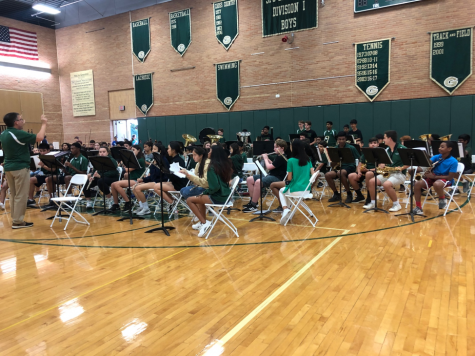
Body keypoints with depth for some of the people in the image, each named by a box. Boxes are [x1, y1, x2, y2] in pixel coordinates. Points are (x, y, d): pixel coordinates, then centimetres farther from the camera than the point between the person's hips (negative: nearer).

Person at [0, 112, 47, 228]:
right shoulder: (18, 134, -18)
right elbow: (39, 138, -21)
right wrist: (44, 124, -9)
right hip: (20, 167, -9)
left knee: (13, 194, 14)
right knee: (21, 195, -2)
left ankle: (15, 219, 20)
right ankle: (18, 221, 1)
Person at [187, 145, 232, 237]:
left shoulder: (213, 167, -18)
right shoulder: (226, 164, 6)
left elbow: (215, 187, -24)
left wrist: (206, 192, -5)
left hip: (218, 198, -9)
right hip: (225, 195, 9)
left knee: (189, 200, 0)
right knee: (201, 196, 32)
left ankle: (204, 223, -3)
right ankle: (202, 222, 37)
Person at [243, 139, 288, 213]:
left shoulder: (282, 158, -15)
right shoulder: (278, 157, 17)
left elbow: (269, 167, -19)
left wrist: (265, 158, -2)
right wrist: (267, 158, 9)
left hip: (277, 178, -11)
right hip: (271, 175, 11)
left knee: (258, 182, -36)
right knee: (249, 179, 3)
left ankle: (253, 206, -29)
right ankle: (253, 201, 7)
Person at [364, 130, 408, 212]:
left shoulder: (401, 149, -8)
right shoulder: (387, 150, 12)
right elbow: (383, 163, 17)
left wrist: (401, 168, -22)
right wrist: (381, 166, -5)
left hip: (399, 174, -7)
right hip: (387, 173, 7)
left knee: (386, 184, -34)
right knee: (371, 181, -11)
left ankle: (396, 204, -14)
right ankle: (373, 202, 3)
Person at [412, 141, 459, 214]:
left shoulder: (453, 161, -12)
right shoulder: (437, 157, 3)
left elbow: (450, 177, -17)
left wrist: (434, 176, -22)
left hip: (446, 179, -5)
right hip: (433, 177, 5)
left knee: (436, 184, -41)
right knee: (417, 184, -20)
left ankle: (442, 199, -7)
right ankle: (418, 208, -14)